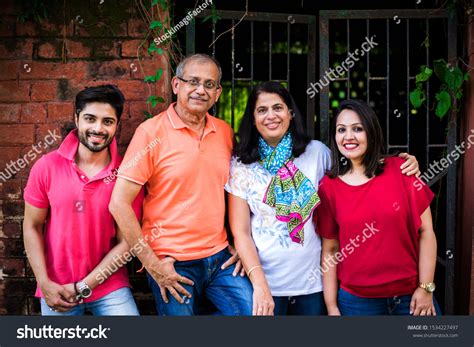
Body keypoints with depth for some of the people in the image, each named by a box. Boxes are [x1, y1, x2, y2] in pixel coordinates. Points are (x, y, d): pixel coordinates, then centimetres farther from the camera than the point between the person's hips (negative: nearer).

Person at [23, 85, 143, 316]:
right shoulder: (47, 167, -7)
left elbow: (126, 240, -7)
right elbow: (32, 227, 0)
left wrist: (83, 286, -10)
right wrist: (45, 284, -8)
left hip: (109, 286, 0)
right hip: (56, 291, 1)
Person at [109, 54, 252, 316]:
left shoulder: (225, 132, 6)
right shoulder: (151, 132, -8)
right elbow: (119, 203, -12)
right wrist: (152, 264, -12)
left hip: (221, 259, 4)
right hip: (172, 266, -4)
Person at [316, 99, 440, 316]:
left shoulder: (401, 170, -4)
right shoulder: (328, 187, -1)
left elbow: (425, 231, -2)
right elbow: (329, 249, 2)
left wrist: (425, 288, -5)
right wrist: (332, 307, 0)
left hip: (410, 296, 0)